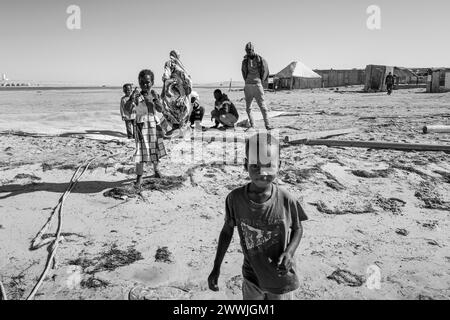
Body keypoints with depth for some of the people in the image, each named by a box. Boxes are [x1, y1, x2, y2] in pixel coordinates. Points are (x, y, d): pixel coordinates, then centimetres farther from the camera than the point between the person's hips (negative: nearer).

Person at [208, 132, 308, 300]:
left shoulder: (287, 201, -20)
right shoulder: (234, 199, -18)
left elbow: (298, 229, -2)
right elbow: (227, 230, -2)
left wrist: (289, 252, -20)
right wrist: (216, 268, 0)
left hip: (281, 281, -1)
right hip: (251, 279, 1)